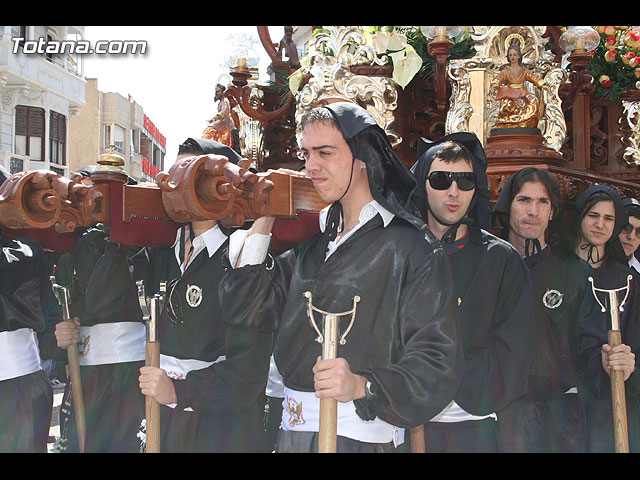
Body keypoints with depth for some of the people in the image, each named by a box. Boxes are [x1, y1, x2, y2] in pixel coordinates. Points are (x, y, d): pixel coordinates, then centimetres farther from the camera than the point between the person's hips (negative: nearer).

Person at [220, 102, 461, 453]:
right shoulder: (312, 244, 11)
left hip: (363, 437, -6)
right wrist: (265, 219, 5)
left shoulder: (411, 249, -10)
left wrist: (362, 386, -32)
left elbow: (435, 364, -17)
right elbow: (242, 306, 6)